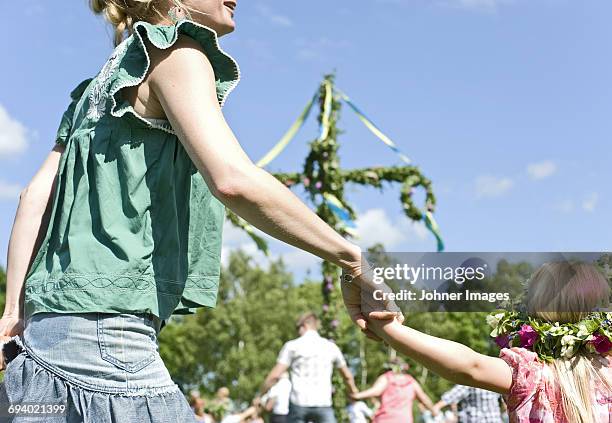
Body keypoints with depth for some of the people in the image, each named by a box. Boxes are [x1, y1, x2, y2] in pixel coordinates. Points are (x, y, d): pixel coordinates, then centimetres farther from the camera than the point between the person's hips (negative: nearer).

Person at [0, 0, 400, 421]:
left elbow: (35, 198, 12)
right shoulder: (173, 50, -4)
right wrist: (353, 260, -14)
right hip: (104, 339, -9)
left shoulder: (103, 86, 20)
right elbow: (233, 179, -20)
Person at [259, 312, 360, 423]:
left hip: (298, 403, -1)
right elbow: (347, 376, 21)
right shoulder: (331, 347, 10)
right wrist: (354, 393, 39)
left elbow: (275, 375, -4)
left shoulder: (292, 345, 1)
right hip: (323, 404, 1)